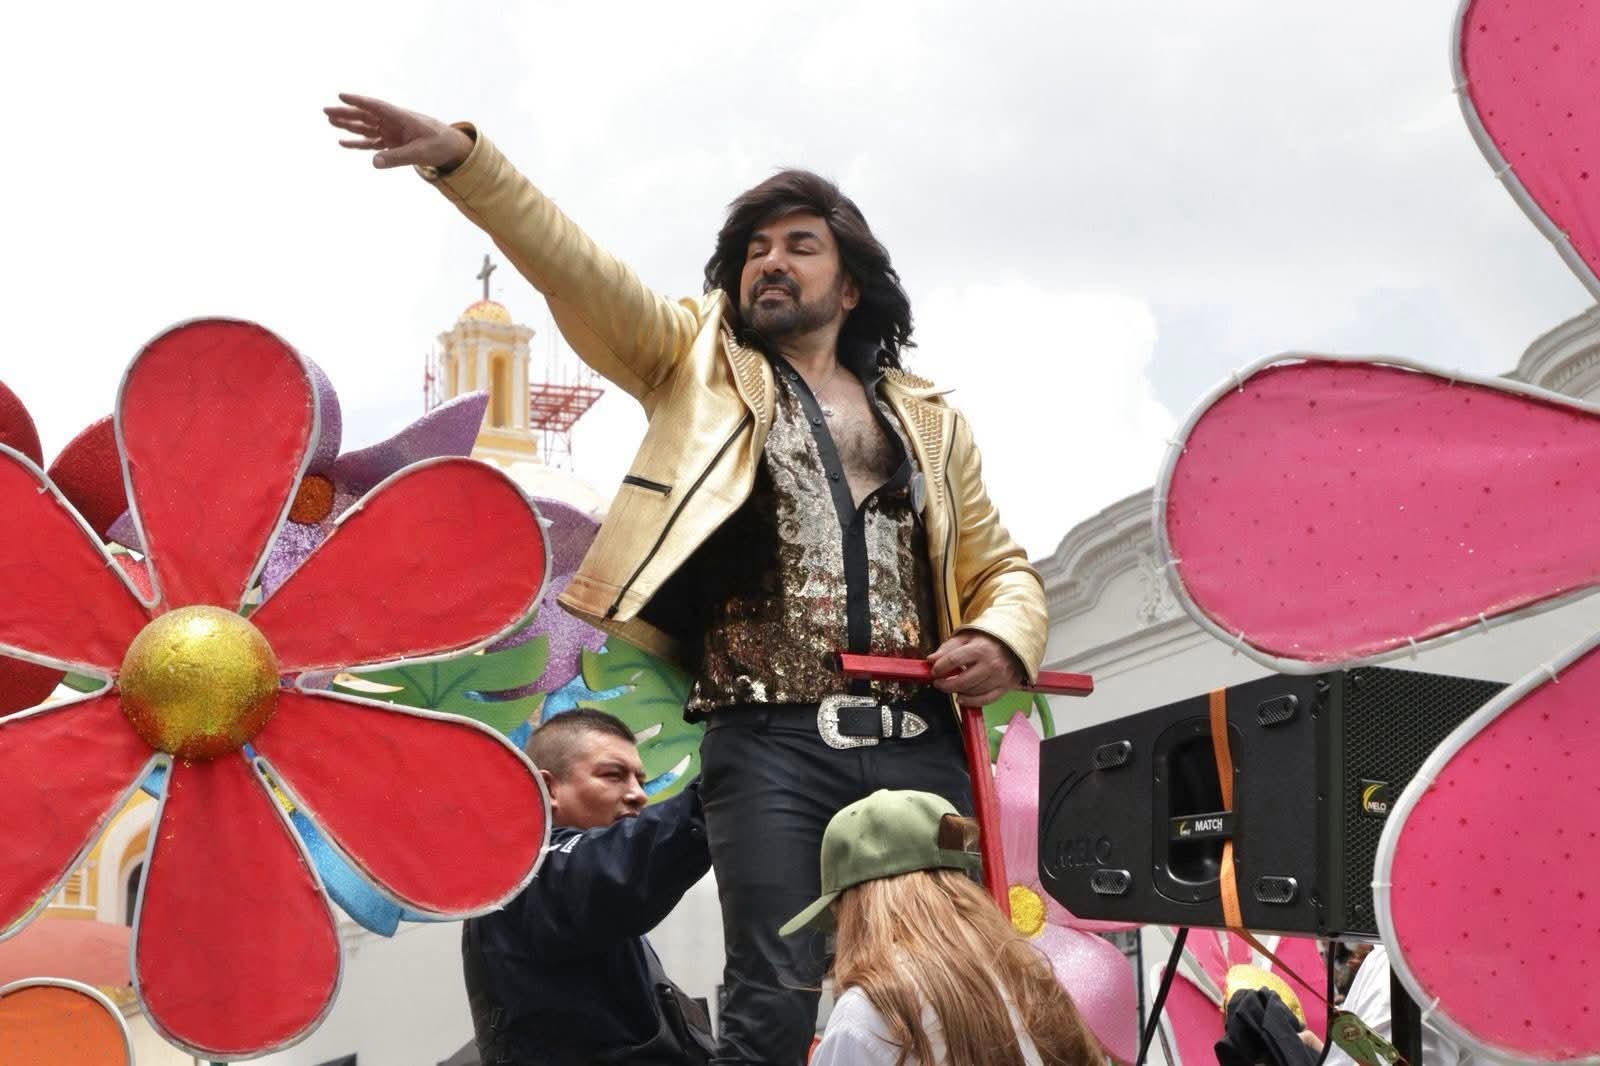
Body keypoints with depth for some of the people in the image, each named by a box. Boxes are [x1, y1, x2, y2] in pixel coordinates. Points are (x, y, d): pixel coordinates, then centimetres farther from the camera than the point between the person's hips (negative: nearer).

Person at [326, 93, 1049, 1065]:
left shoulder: (927, 418, 21)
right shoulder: (702, 363, 15)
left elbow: (1002, 568, 23)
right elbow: (577, 270, 2)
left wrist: (1006, 642, -1)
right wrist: (462, 159, -12)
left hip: (917, 740, 3)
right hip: (771, 739, -3)